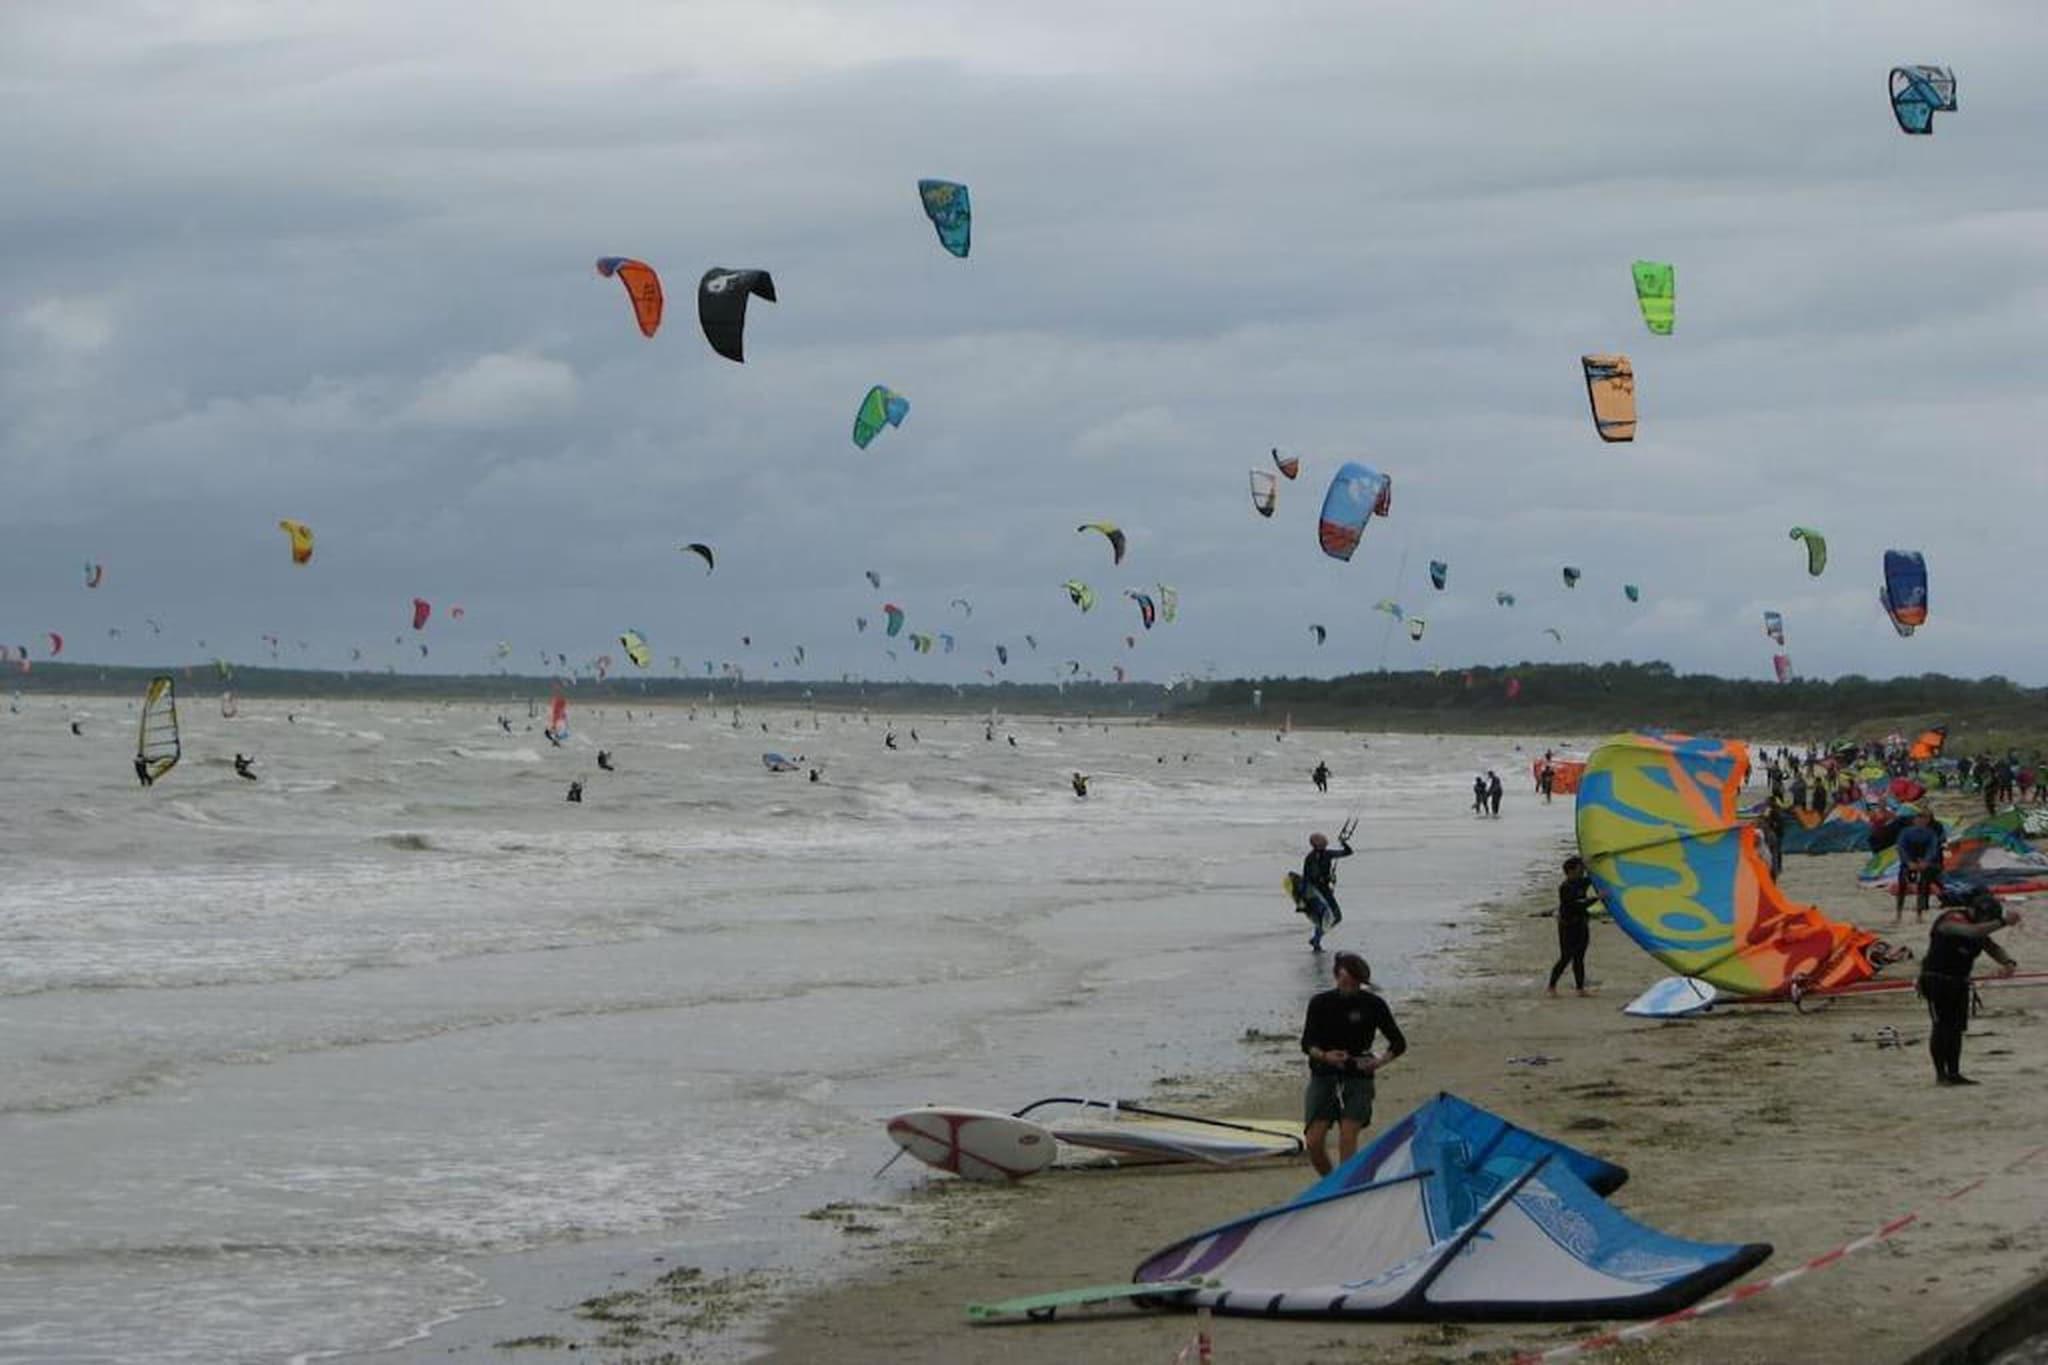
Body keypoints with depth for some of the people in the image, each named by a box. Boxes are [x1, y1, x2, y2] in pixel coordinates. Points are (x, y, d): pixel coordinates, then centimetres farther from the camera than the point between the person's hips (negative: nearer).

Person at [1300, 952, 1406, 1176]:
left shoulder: (1373, 1005, -2)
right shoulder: (1321, 1003, 1)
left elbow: (1398, 1044, 5)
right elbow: (1306, 1043, 2)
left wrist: (1380, 1061, -14)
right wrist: (1324, 1056, -20)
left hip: (1358, 1079, -2)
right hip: (1323, 1077, 2)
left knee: (1348, 1138, -16)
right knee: (1314, 1140, -7)